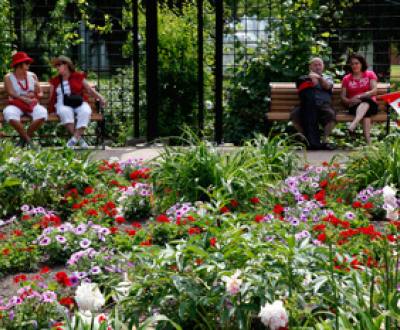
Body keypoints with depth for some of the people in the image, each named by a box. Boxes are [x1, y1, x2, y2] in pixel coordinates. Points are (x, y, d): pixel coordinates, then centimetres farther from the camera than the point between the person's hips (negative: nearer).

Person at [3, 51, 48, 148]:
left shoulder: (32, 76, 15)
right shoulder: (8, 77, 6)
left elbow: (40, 93, 11)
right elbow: (12, 94, -7)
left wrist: (35, 95, -12)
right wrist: (25, 99, -21)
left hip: (32, 104, 2)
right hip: (16, 105, -2)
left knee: (42, 113, -33)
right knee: (9, 114, -38)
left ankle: (23, 140, -17)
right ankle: (28, 140, -23)